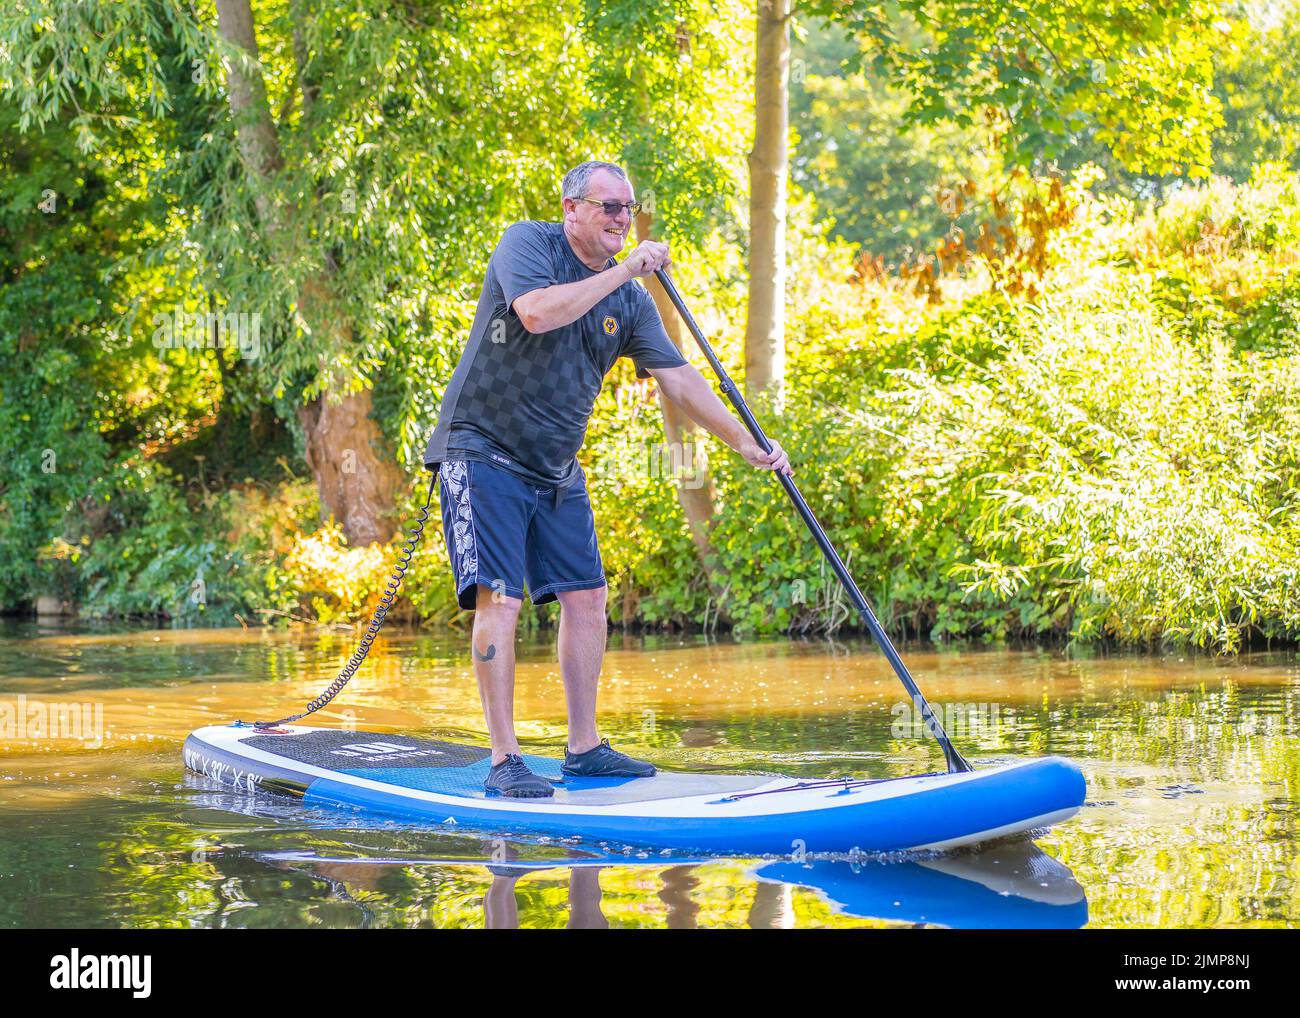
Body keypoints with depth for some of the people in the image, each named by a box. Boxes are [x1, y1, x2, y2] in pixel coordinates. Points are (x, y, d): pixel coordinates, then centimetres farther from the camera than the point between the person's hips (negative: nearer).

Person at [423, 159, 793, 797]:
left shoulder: (631, 301, 7)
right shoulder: (527, 244, -10)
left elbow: (678, 378, 6)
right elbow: (537, 313, -29)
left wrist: (746, 444, -3)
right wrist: (623, 271, -22)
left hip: (556, 466, 7)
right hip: (483, 451, -7)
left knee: (586, 598, 6)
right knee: (499, 599, -13)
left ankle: (584, 747, 17)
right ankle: (504, 761, -11)